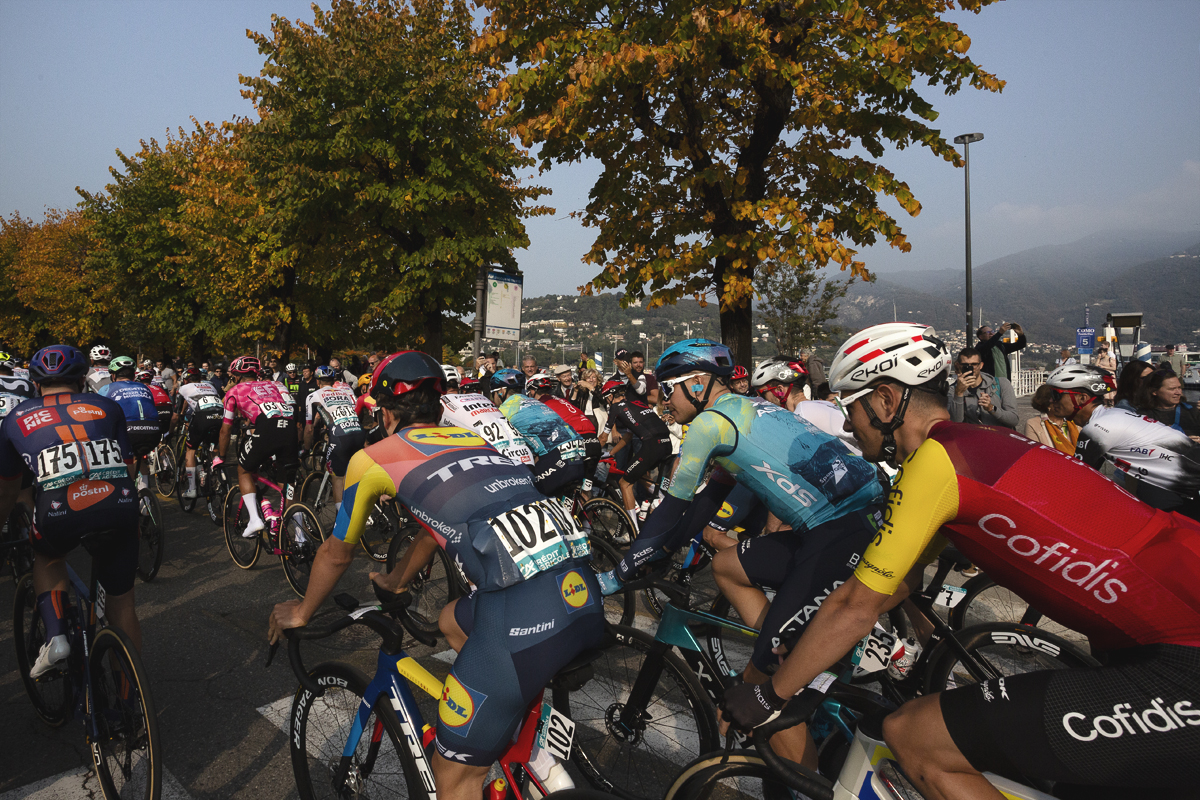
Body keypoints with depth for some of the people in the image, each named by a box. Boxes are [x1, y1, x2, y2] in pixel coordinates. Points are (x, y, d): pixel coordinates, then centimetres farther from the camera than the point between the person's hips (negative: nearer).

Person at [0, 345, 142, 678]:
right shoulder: (106, 407, 24)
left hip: (60, 514, 0)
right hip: (120, 508, 1)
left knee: (46, 557, 36)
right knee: (122, 605, 19)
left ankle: (55, 636, 17)